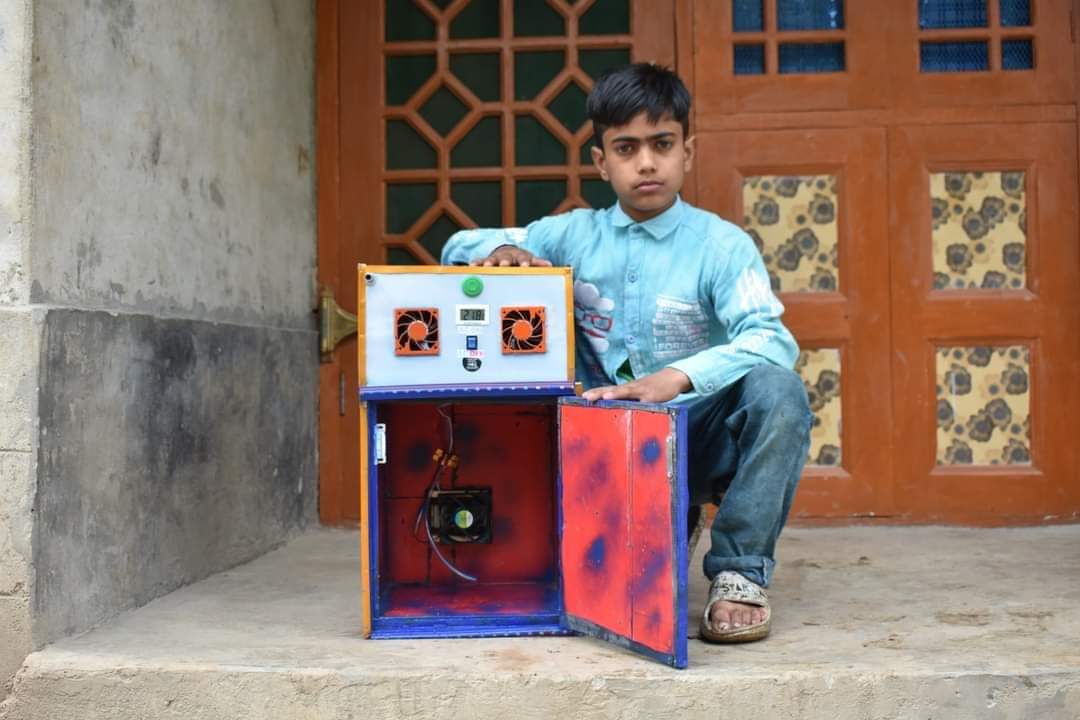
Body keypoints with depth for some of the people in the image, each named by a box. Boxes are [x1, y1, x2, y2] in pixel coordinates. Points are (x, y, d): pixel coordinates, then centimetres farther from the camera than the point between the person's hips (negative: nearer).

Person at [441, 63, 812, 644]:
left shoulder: (721, 245, -3)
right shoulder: (573, 235, 7)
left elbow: (773, 342, -20)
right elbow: (458, 246, 14)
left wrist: (674, 378, -36)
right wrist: (501, 250, -11)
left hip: (699, 443, -3)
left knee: (776, 387, -30)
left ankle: (739, 574, -14)